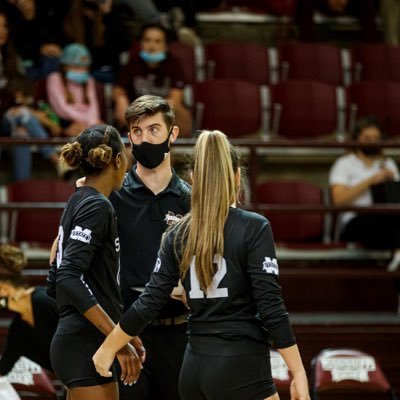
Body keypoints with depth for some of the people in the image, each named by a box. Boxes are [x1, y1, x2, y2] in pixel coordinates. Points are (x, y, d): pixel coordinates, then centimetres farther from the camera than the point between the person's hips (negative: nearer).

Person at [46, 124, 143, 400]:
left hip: (75, 342, 9)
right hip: (87, 346, -9)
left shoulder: (78, 203, 15)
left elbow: (55, 284, 20)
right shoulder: (97, 207, -12)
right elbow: (69, 279, -23)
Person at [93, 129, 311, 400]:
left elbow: (149, 304, 5)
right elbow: (271, 307, -14)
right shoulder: (254, 228, -9)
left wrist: (108, 349, 17)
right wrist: (298, 372, -10)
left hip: (194, 369, 6)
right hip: (241, 369, -6)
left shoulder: (179, 234, 6)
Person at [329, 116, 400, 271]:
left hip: (387, 215, 4)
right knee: (373, 227, -42)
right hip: (356, 219, -4)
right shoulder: (344, 164, 13)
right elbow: (339, 199, -3)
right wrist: (370, 181, -6)